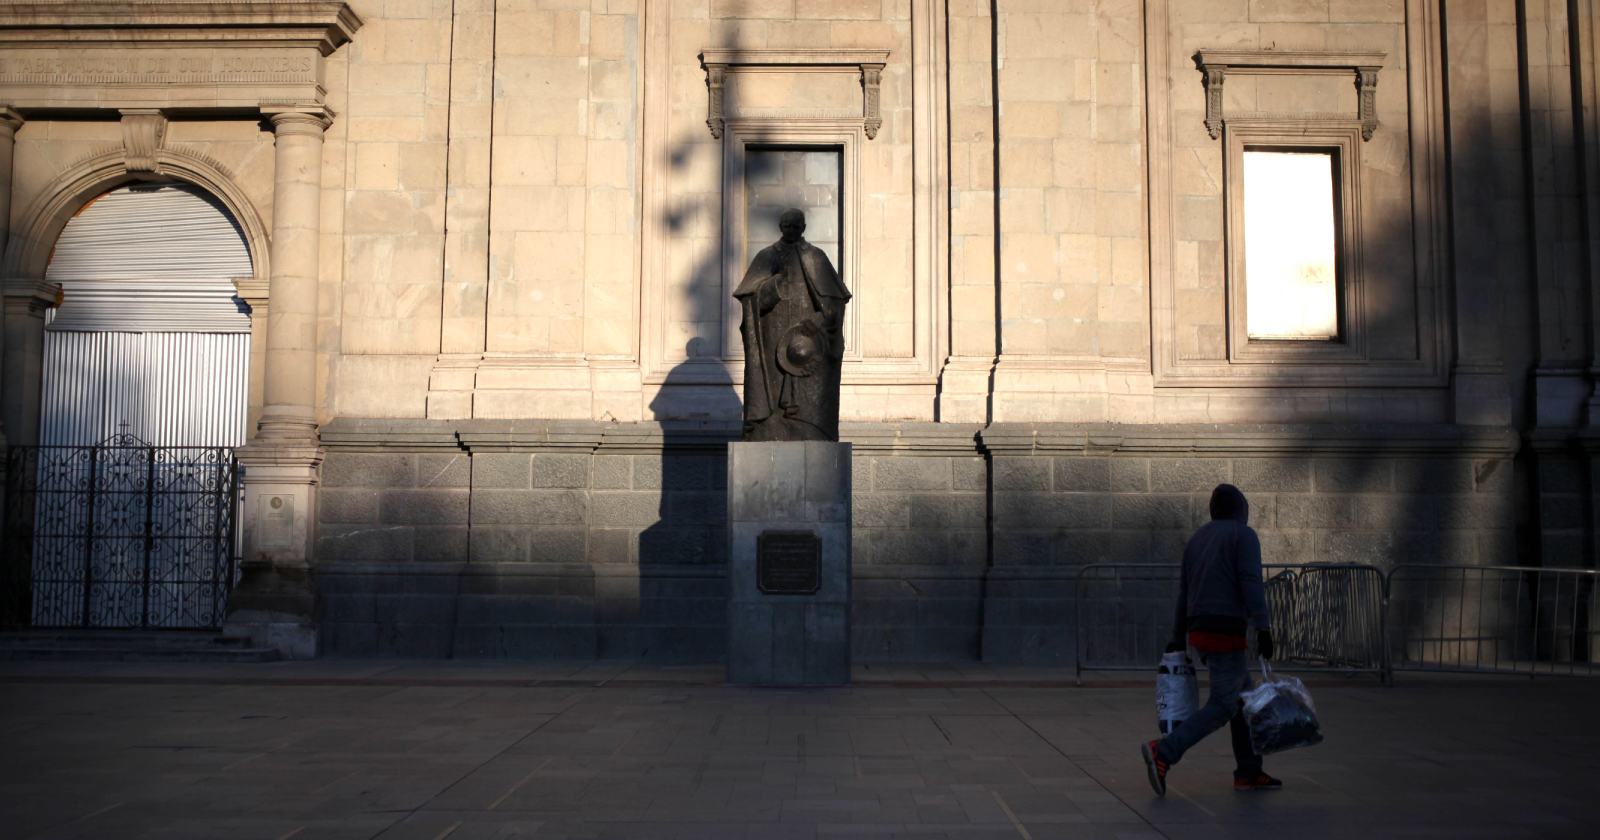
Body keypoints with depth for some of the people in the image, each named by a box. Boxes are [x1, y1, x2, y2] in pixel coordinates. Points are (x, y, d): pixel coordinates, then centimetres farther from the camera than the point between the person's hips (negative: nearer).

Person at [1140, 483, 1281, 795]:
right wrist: (1263, 629, -23)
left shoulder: (1198, 538, 16)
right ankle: (1164, 752, -19)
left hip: (1200, 631, 8)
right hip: (1227, 632, -8)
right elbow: (1251, 583, -19)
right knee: (1222, 706, -7)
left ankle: (1248, 772, 17)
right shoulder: (1244, 535, -6)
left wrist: (1178, 638, 22)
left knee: (1243, 698, 16)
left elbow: (1184, 592, 17)